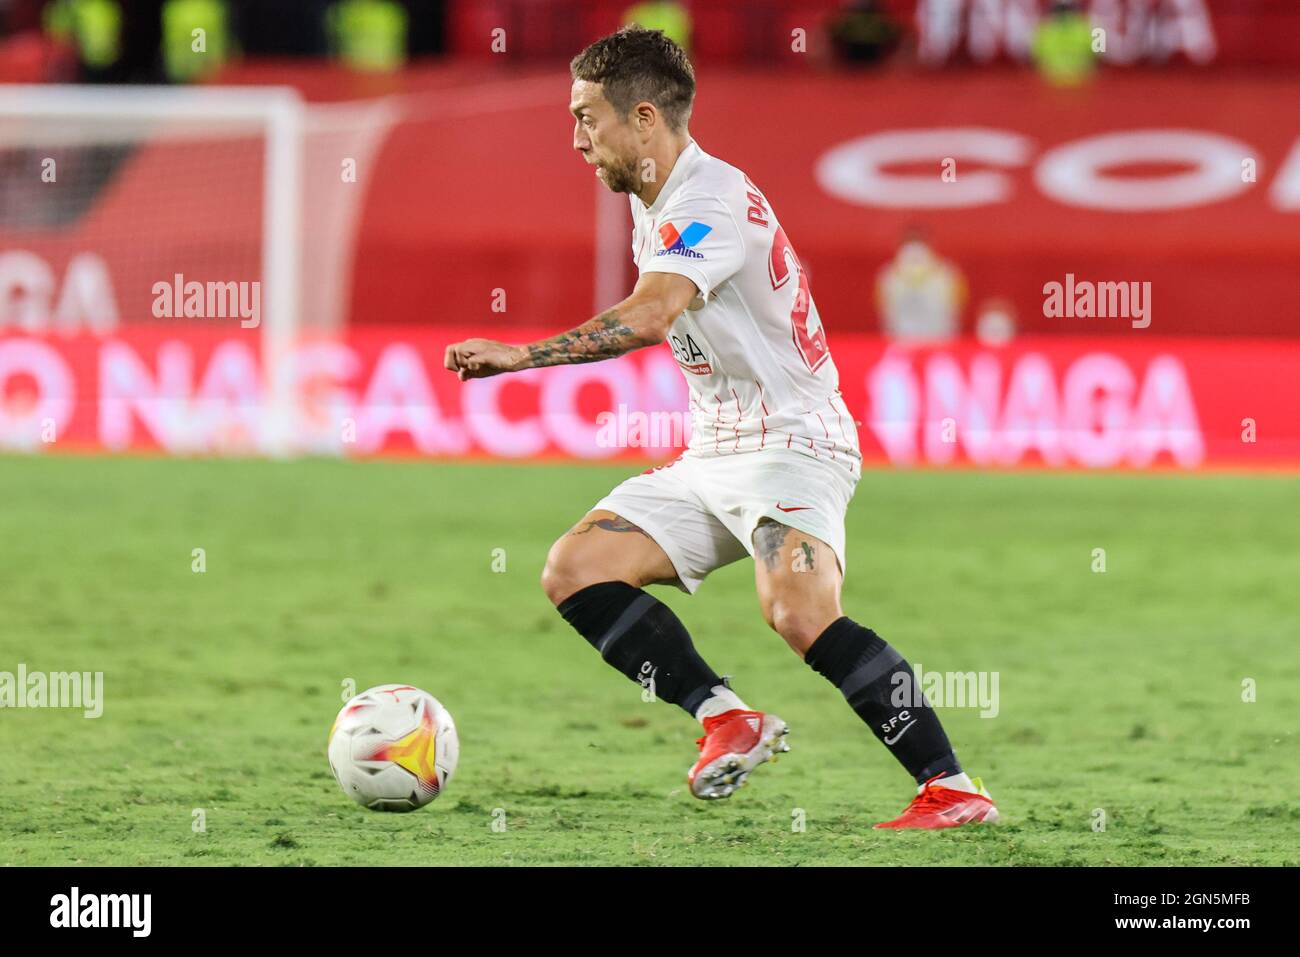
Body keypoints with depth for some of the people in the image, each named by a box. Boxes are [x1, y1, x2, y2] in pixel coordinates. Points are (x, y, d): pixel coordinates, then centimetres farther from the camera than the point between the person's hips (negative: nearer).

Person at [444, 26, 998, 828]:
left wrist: (520, 355, -33)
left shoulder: (711, 198, -17)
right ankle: (728, 719, -10)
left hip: (788, 445, -10)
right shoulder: (654, 206, 15)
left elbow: (648, 318, -33)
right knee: (575, 568, -4)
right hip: (713, 458, 10)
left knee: (799, 614, -31)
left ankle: (954, 790, -26)